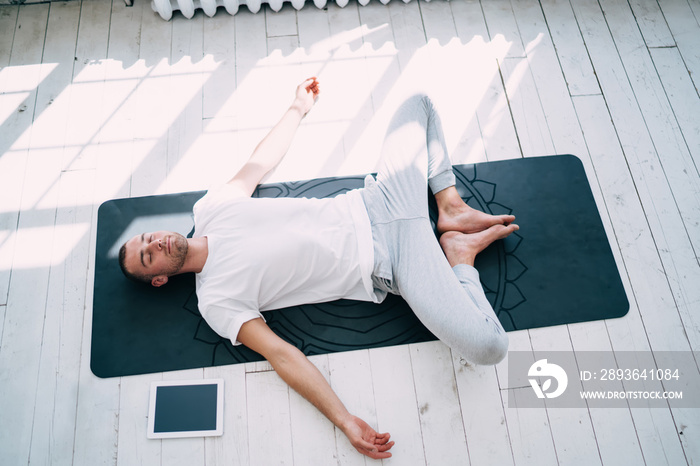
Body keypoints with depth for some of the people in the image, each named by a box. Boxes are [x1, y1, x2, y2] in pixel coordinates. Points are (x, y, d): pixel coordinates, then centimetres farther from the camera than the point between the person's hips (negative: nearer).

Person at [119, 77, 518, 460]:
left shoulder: (210, 208, 8)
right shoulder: (216, 300, -6)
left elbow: (258, 164, 21)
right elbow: (283, 355, -13)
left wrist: (299, 107, 27)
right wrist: (344, 420, -22)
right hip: (381, 265, -5)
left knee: (419, 104, 11)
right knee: (487, 346, -25)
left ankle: (451, 208, 4)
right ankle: (460, 254, 1)